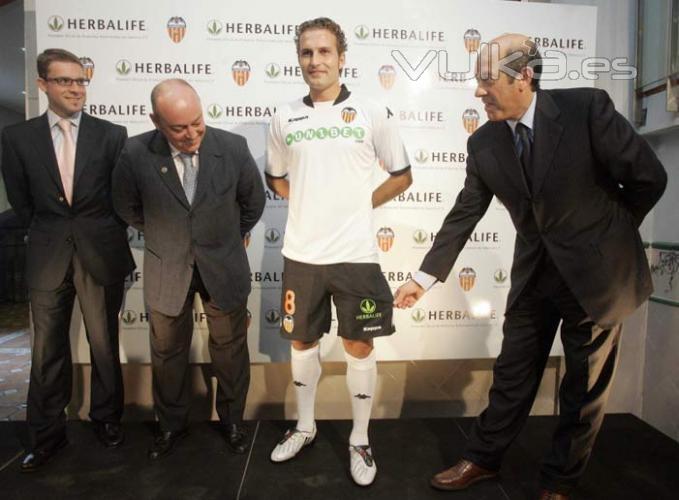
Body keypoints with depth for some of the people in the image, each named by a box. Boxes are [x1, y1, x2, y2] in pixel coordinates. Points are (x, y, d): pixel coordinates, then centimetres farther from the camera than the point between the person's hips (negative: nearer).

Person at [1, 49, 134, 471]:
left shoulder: (112, 135, -1)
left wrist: (105, 236, 6)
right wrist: (47, 234, 10)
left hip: (101, 255, -1)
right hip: (47, 257, 1)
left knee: (104, 344, 10)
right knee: (47, 351, 9)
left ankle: (106, 417, 30)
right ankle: (47, 433, 25)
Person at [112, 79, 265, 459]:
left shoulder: (233, 147, -16)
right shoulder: (136, 154, -17)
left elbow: (254, 201, 1)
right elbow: (128, 207, 4)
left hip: (224, 267, 0)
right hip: (166, 270, 1)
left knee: (230, 347, 14)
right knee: (168, 352, 16)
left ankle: (233, 419, 37)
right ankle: (172, 424, 40)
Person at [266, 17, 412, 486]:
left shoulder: (373, 114, -2)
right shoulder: (284, 118, 5)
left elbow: (402, 176, 6)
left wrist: (361, 203, 2)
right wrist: (310, 202, 7)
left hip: (355, 254, -2)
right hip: (301, 255, 3)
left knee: (360, 347, 7)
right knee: (303, 342, 15)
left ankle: (360, 440, 28)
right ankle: (305, 426, 37)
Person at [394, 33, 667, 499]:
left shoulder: (587, 108, -17)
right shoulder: (484, 143, -5)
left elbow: (649, 177, -9)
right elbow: (464, 215, -2)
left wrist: (609, 235, 4)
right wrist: (424, 277, -5)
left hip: (597, 272, -2)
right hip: (534, 275, 3)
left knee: (586, 387, 12)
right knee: (512, 375, 13)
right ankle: (483, 459, 33)